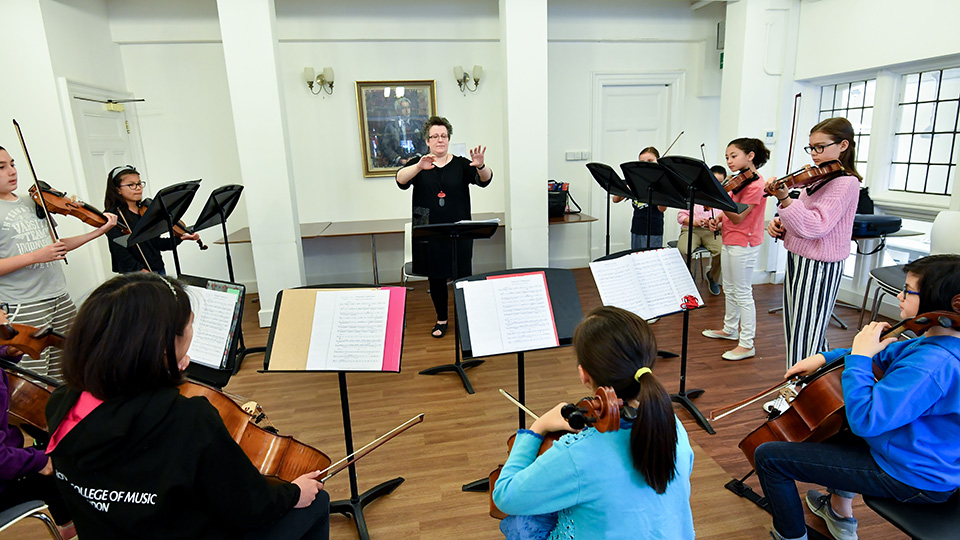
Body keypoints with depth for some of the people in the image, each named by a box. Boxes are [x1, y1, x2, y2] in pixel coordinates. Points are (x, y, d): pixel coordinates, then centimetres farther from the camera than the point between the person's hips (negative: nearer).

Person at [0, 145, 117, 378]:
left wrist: (98, 231, 9)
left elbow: (54, 245, 17)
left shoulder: (32, 202, 12)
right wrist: (35, 256, -21)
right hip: (24, 307, -6)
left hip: (60, 297, 6)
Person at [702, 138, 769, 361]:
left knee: (742, 293, -5)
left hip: (743, 244, -10)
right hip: (729, 240, 10)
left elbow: (738, 217, -23)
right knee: (730, 289, 19)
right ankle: (730, 329, 35)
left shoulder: (755, 184, -17)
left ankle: (747, 344, 3)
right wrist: (718, 220, 0)